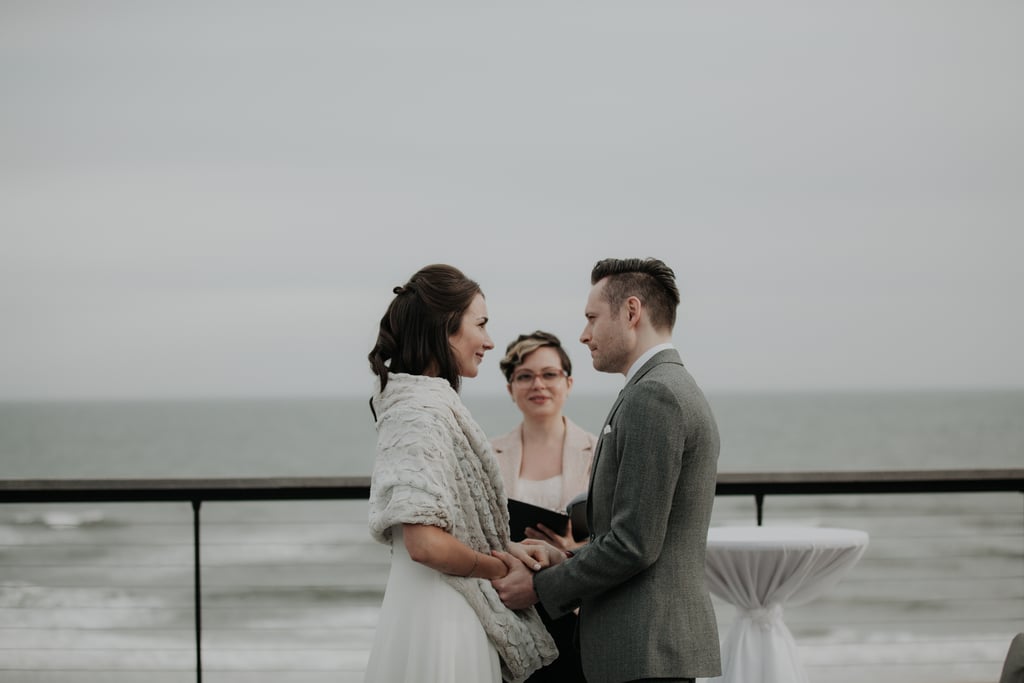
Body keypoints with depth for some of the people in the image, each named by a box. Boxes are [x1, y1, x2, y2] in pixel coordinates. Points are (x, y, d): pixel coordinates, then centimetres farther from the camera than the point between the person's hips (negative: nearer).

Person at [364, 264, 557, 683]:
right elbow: (425, 542, -24)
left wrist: (503, 549, 6)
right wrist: (500, 569, -9)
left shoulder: (430, 401, 13)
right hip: (439, 617, -10)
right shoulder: (423, 409, -16)